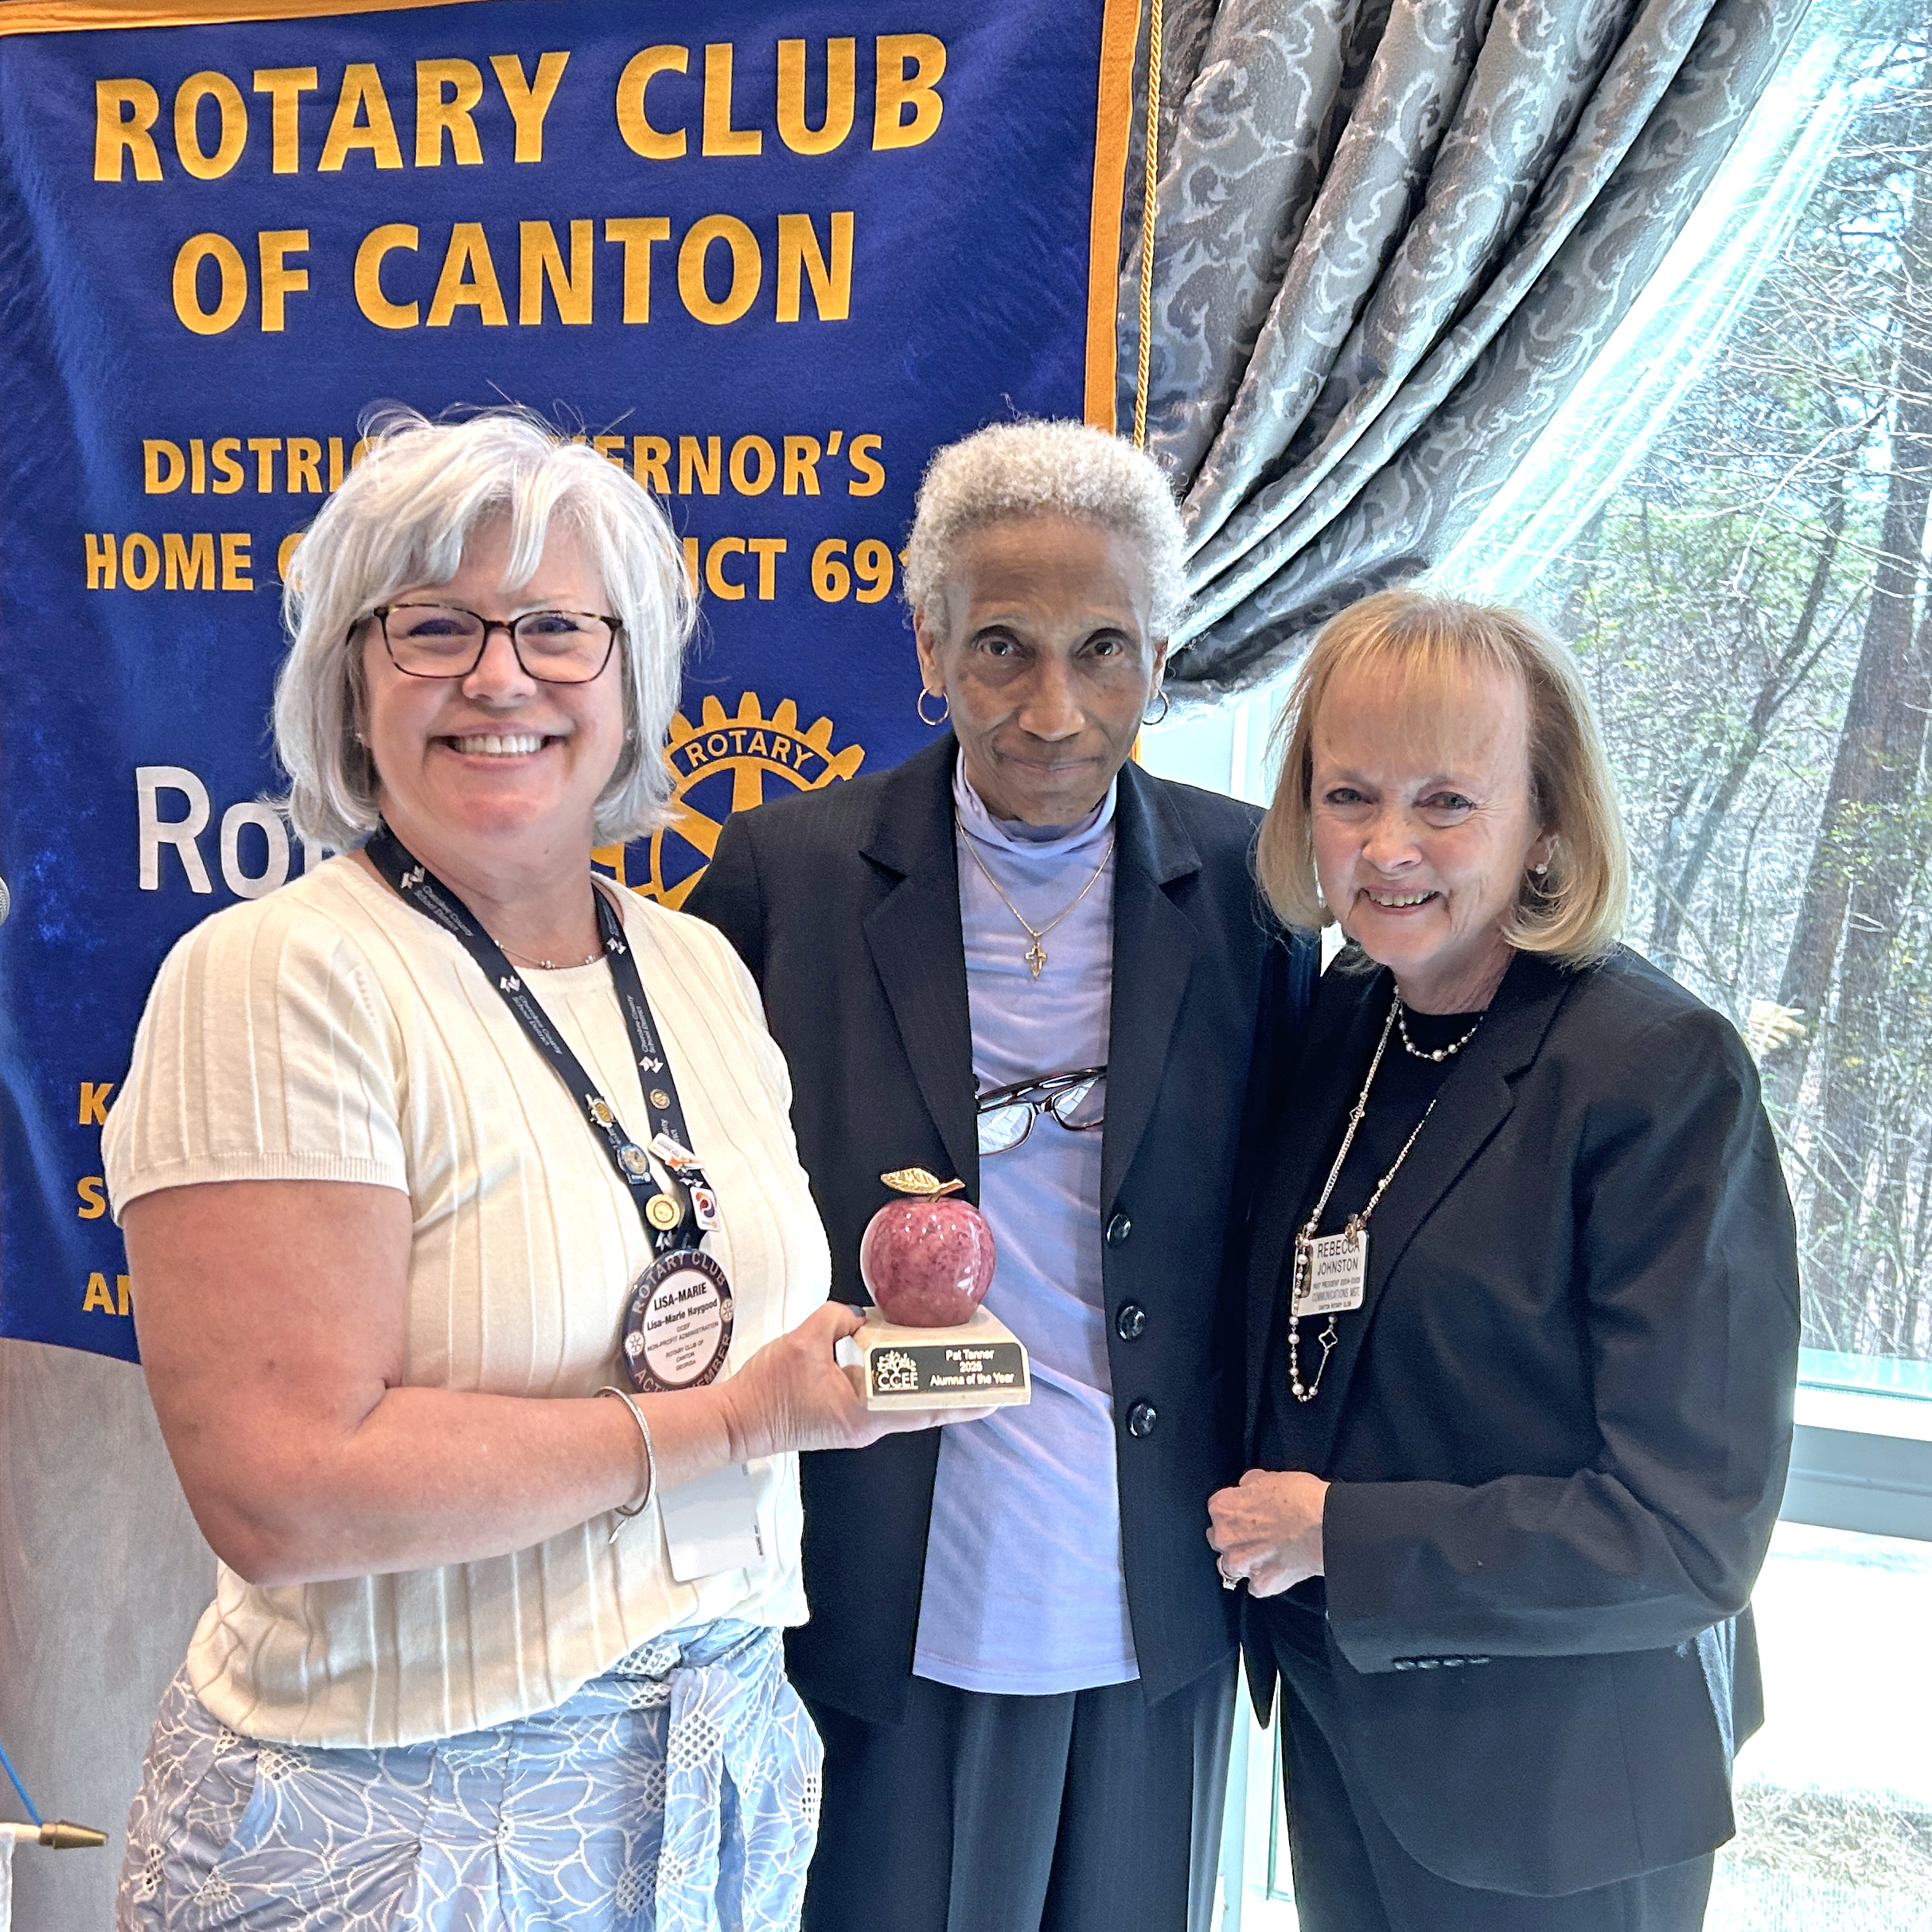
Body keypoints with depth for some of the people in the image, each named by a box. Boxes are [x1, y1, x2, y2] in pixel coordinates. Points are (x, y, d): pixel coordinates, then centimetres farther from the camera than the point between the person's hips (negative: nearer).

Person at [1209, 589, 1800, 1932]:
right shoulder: (1339, 1019, -3)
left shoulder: (1664, 1073, -22)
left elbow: (1690, 1533, -22)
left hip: (1559, 1801, -5)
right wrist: (1258, 1523, -3)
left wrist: (1338, 1537, -18)